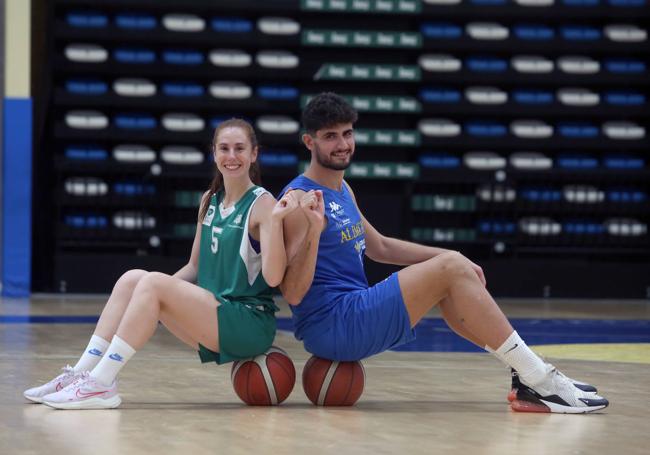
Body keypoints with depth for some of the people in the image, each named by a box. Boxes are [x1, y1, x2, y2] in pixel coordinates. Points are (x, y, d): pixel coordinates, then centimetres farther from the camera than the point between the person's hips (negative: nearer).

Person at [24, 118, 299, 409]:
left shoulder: (262, 204, -8)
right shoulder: (210, 201, 14)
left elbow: (273, 277, -19)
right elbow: (195, 267, 20)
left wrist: (276, 221, -30)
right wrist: (166, 287, 5)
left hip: (252, 325, -7)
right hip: (214, 321, 7)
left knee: (153, 284, -22)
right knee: (132, 279, -6)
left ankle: (101, 384, -25)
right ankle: (82, 372, -10)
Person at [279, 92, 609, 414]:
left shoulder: (342, 190, 17)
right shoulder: (299, 199, -12)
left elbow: (380, 247, 29)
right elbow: (293, 292, -18)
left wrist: (449, 257, 20)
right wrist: (313, 230, -32)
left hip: (353, 319, 10)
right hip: (332, 325, -10)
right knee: (452, 269, -14)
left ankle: (528, 378, 7)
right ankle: (540, 381, -14)